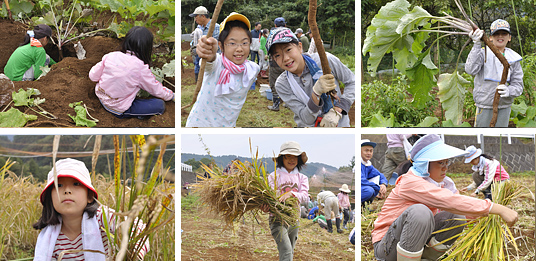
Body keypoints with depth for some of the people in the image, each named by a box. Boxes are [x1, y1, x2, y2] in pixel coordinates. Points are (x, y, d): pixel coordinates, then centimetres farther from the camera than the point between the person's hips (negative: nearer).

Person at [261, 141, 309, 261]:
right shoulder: (274, 176, 1)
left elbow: (304, 195, -5)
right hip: (277, 218, -5)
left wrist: (291, 194, -26)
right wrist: (266, 206, -33)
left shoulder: (302, 178, 11)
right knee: (286, 251, -20)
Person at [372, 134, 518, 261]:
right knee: (420, 211, -34)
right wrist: (500, 210, -38)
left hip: (418, 241, 8)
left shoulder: (444, 184, 3)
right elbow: (452, 201, -34)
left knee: (457, 217, -10)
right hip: (387, 248, -8)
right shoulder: (411, 182, -24)